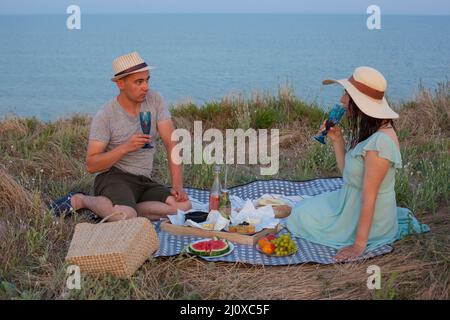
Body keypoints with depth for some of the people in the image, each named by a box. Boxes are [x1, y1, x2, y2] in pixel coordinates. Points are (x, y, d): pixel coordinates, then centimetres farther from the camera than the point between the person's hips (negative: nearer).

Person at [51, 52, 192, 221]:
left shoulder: (154, 100, 0)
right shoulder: (105, 116, -10)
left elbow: (171, 143, -2)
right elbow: (91, 165, -10)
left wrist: (177, 186, -12)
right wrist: (125, 147, -23)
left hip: (144, 182, 5)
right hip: (113, 177, -5)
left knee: (184, 205, -23)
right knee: (126, 217, -37)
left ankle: (113, 209, -10)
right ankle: (81, 200, -5)